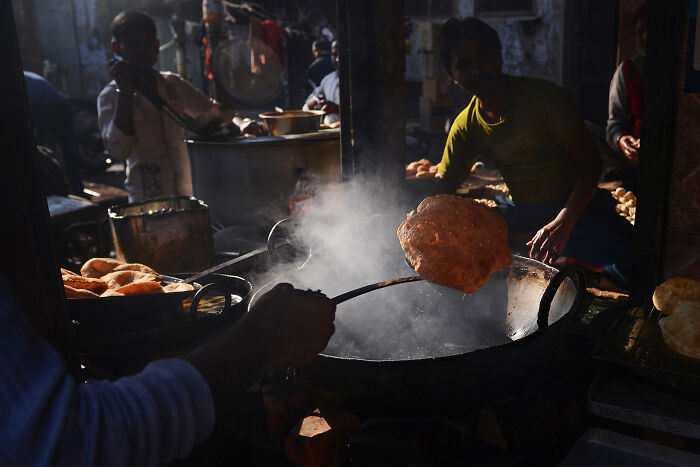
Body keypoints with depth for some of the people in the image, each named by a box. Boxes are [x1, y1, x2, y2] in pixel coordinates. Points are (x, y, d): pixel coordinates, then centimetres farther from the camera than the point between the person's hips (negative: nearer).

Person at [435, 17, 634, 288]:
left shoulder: (543, 96, -12)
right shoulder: (465, 127, 0)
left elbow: (591, 162, -14)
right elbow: (440, 197, 1)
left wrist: (563, 223, -29)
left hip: (577, 205, -3)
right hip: (522, 214, 4)